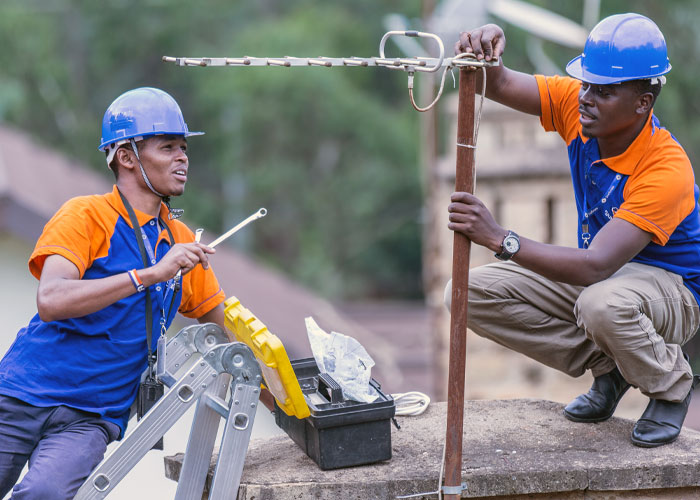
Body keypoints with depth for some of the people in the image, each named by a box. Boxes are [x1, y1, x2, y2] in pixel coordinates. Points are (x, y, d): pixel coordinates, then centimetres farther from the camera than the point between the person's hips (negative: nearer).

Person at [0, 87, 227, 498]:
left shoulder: (181, 241, 12)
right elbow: (51, 302, -21)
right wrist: (153, 273, -25)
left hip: (92, 419, 2)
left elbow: (225, 327, 21)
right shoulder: (86, 215, -5)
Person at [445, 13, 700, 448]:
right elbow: (498, 85, -18)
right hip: (600, 271, 7)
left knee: (601, 303, -43)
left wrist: (501, 239, -48)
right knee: (469, 294, -13)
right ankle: (608, 366, 3)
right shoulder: (577, 105, -14)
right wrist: (484, 56, -43)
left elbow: (595, 267, -40)